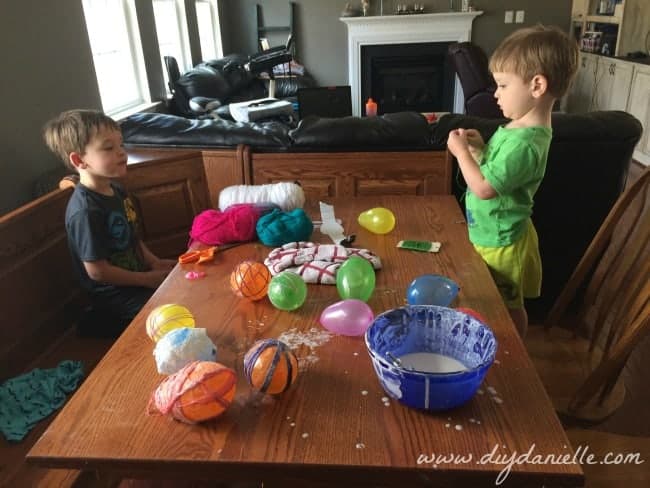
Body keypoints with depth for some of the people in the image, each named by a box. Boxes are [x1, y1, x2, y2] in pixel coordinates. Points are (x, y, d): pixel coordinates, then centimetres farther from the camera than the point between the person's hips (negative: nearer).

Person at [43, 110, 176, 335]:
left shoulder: (116, 191, 3)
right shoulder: (85, 210, -26)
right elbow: (96, 270, -23)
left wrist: (155, 263, -1)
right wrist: (148, 279, -16)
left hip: (137, 278, 9)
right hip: (115, 296, -9)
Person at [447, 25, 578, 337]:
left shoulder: (524, 142, -30)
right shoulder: (522, 128, 2)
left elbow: (484, 188, -29)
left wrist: (461, 151, -19)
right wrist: (480, 148, -3)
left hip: (500, 243, -10)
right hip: (495, 235, 10)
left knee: (507, 310, 12)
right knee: (506, 306, 26)